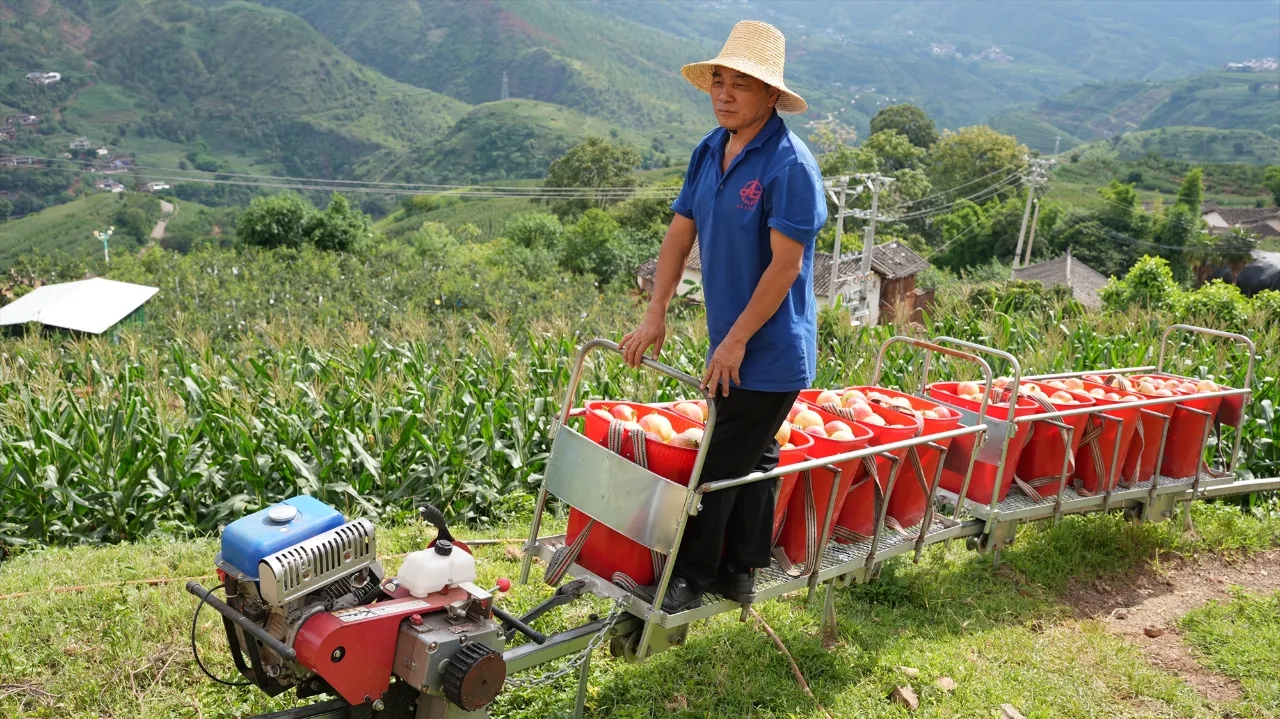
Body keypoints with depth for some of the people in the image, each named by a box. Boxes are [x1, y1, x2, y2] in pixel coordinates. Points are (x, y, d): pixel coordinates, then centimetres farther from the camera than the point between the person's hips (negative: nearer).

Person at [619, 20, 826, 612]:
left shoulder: (790, 165, -18)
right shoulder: (709, 151, 6)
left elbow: (785, 264, -21)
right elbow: (679, 234, 9)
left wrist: (736, 340, -18)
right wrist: (656, 315, 3)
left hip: (770, 351, -7)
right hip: (731, 344, 8)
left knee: (722, 464, -1)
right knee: (751, 460, 17)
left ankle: (691, 577, 12)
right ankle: (739, 574, 28)